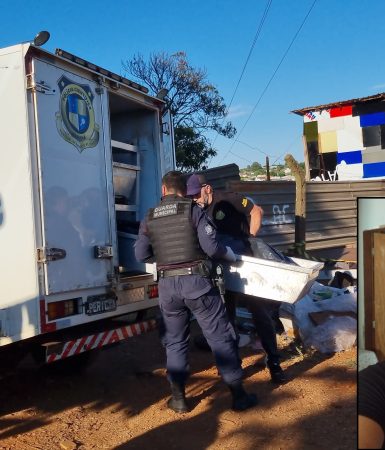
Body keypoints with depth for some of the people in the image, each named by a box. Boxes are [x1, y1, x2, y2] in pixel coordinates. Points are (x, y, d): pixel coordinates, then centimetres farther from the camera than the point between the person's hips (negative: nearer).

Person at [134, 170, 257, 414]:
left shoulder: (149, 218, 6)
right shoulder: (193, 210, -5)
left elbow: (141, 254, 8)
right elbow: (211, 247, -12)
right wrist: (231, 254, 7)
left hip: (167, 286, 4)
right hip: (197, 282, -3)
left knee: (175, 341, 17)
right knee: (221, 337, 6)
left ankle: (179, 398, 22)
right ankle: (238, 395, 13)